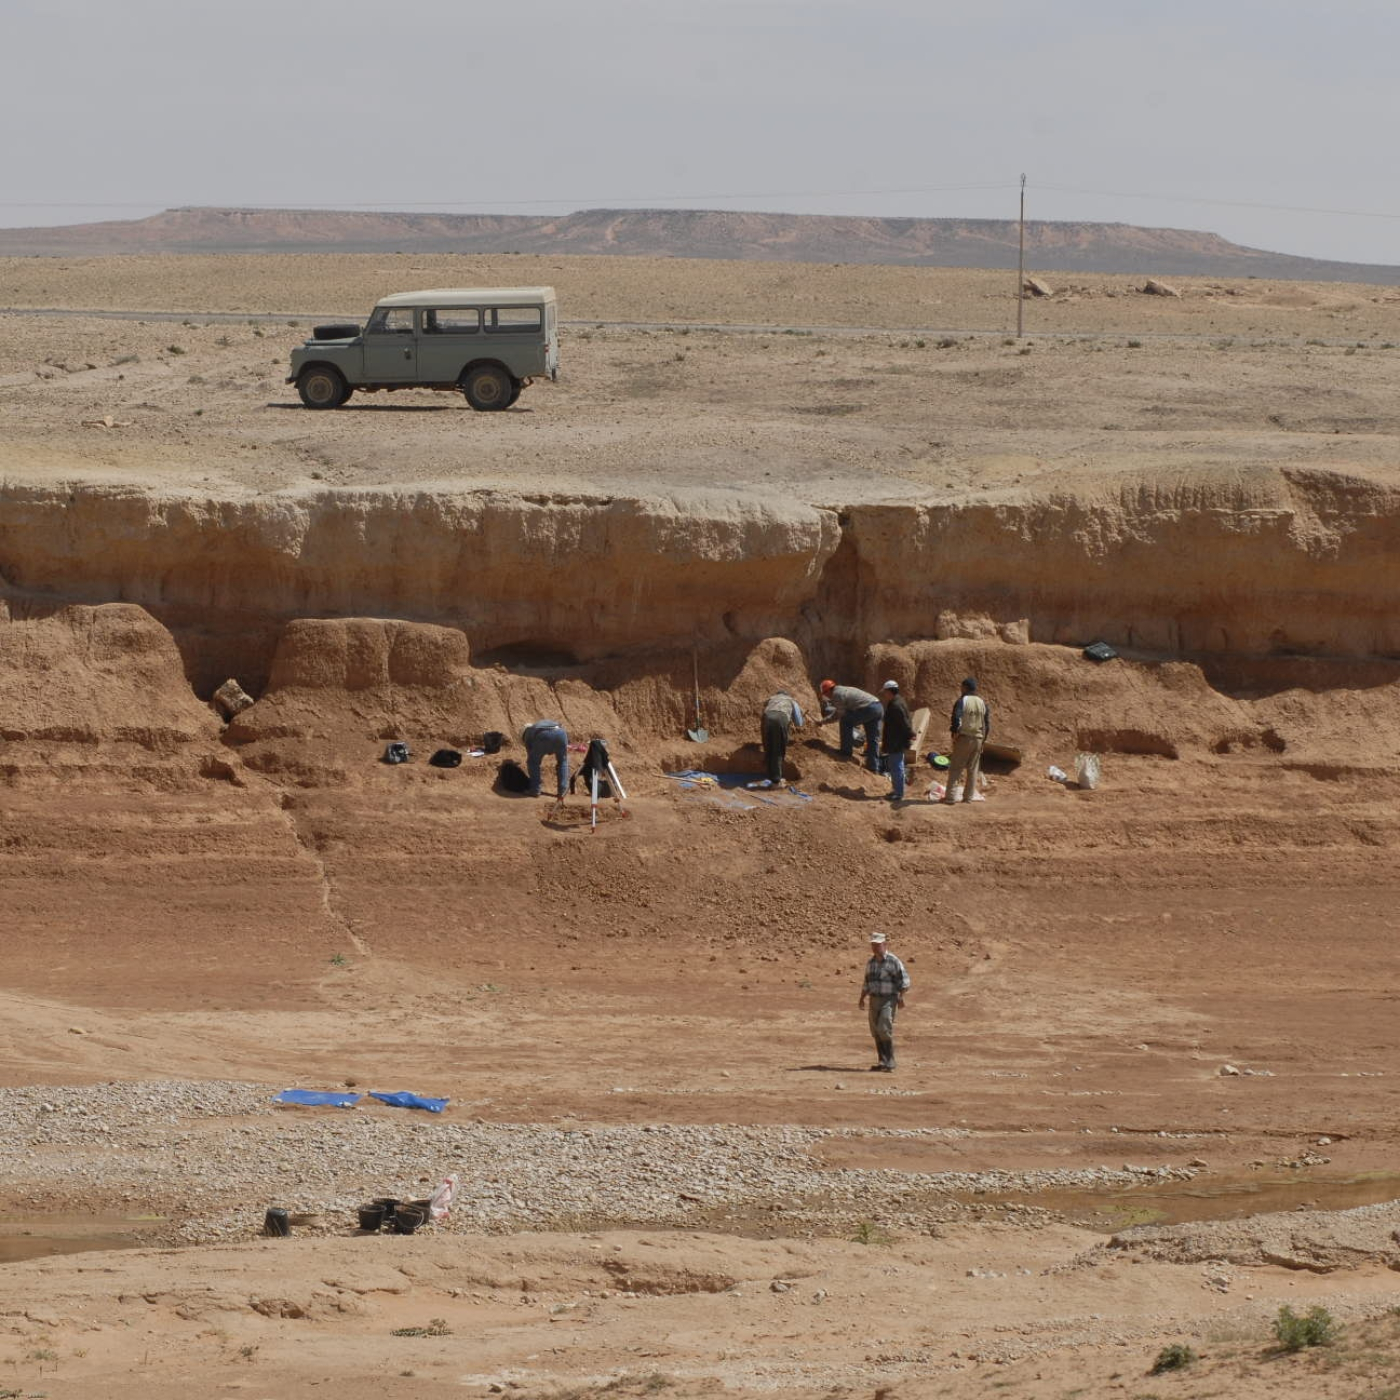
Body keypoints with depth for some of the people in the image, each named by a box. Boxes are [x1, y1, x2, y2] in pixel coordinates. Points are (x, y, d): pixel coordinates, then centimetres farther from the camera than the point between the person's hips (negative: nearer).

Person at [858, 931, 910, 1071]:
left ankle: (890, 1064, -13)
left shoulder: (893, 961, -9)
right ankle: (883, 1062, 12)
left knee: (885, 1030, -16)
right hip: (874, 1000, 7)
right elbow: (867, 982, 22)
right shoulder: (871, 962, 12)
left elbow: (904, 980, -11)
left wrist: (901, 997, -19)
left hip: (888, 1000, -7)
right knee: (876, 1032, 5)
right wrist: (862, 998, 13)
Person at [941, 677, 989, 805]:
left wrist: (954, 733, -7)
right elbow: (988, 724, 9)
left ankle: (949, 797, -6)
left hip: (964, 738, -5)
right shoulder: (983, 703, 8)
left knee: (955, 768, -2)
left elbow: (956, 720, -19)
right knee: (973, 769, 11)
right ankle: (968, 797, 11)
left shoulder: (962, 701, -8)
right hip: (978, 739, 5)